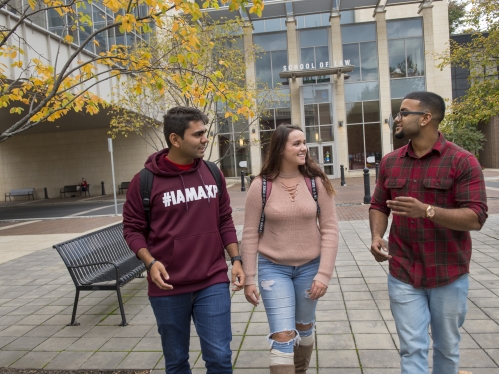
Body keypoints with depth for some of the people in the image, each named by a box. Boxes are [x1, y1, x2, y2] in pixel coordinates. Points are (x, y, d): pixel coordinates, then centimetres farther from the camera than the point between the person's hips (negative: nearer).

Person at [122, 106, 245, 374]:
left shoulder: (212, 174, 3)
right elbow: (132, 228, -1)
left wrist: (236, 259, 2)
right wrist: (150, 262, -16)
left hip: (213, 283, 2)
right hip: (168, 287, -1)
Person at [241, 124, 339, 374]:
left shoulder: (317, 182, -7)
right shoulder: (261, 185, -10)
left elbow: (329, 229, -5)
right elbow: (250, 234, -6)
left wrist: (324, 274, -10)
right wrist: (248, 278, -5)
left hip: (309, 267, 2)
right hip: (273, 268, -2)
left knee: (304, 327, 21)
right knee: (283, 336, -6)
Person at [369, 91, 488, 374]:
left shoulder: (462, 161, -11)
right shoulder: (390, 162, 4)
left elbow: (476, 218, -17)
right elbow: (379, 205, 10)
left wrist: (426, 210, -31)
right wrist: (376, 235, -10)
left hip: (449, 274, -2)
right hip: (403, 274, 2)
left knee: (447, 346, 18)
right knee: (412, 348, 6)